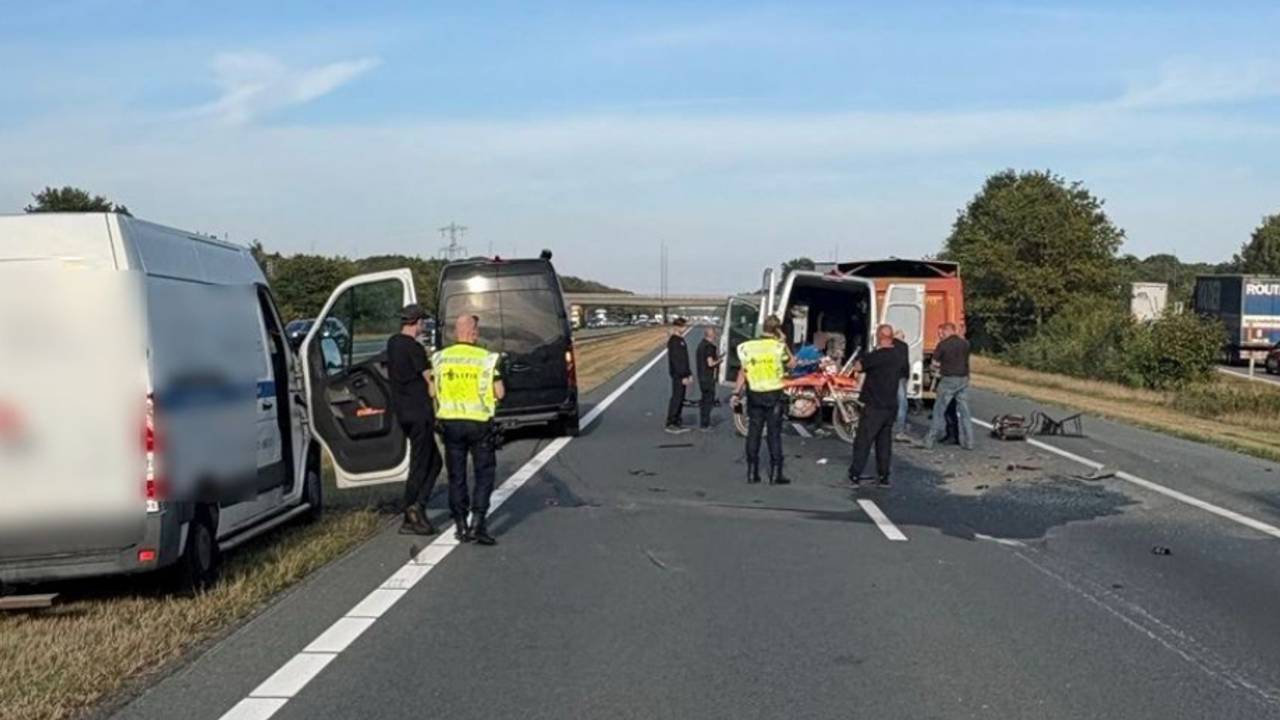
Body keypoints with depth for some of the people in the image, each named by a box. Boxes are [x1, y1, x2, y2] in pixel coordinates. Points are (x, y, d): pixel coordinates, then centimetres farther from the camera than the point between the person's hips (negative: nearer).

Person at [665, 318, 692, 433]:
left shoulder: (681, 340, 16)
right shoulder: (674, 341, -15)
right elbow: (675, 360, -21)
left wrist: (689, 374, 19)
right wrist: (683, 376, -22)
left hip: (682, 375, 10)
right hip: (677, 375, -10)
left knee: (680, 398, 12)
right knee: (676, 398, -7)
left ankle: (678, 422, 18)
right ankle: (670, 424, -3)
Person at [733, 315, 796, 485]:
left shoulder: (749, 347, 0)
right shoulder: (778, 347, -10)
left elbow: (743, 371, 1)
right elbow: (792, 364, 5)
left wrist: (737, 393, 6)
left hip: (754, 395, 3)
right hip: (773, 395, -3)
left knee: (753, 433, 9)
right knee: (774, 434, 1)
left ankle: (752, 472, 12)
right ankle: (775, 474, 1)